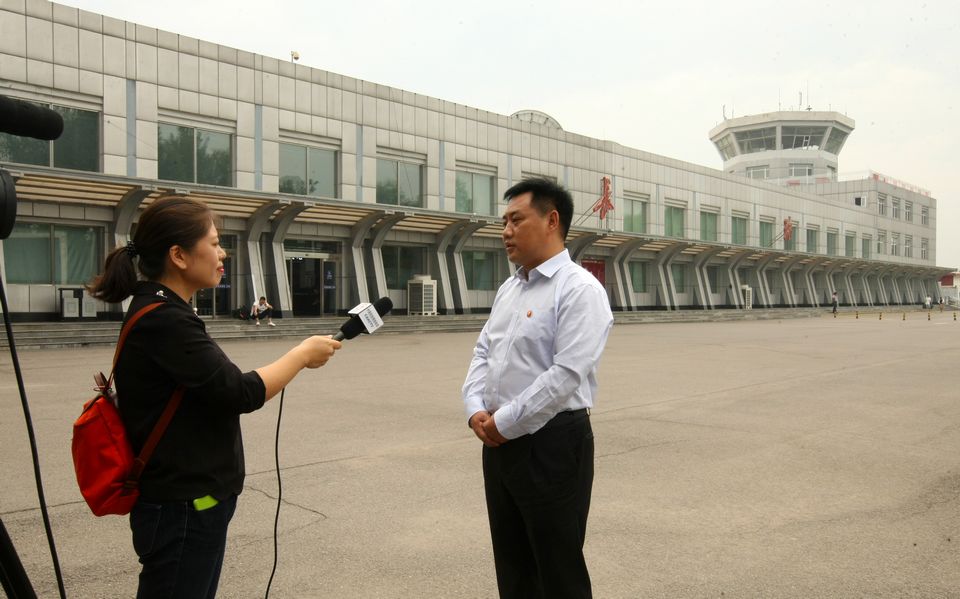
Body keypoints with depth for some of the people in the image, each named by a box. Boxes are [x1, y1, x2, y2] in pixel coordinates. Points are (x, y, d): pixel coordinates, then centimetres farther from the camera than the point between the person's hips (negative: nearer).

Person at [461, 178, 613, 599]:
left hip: (552, 442, -8)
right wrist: (476, 411, -4)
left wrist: (503, 423, -17)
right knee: (512, 564, 20)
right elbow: (483, 354, 14)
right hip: (500, 441, 8)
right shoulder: (508, 289, 13)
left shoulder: (579, 290, -15)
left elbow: (566, 375, -23)